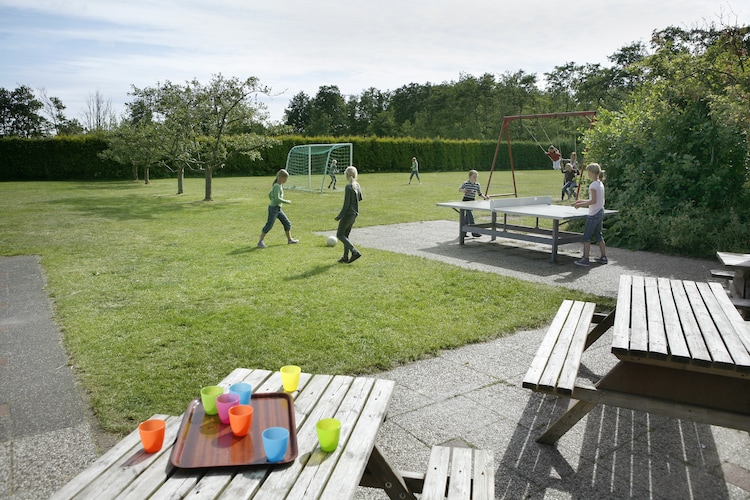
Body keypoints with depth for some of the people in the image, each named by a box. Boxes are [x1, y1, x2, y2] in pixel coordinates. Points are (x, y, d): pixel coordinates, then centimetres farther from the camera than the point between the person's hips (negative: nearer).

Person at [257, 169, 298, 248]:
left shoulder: (279, 185, 12)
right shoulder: (277, 186, -16)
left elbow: (270, 194, 22)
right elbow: (277, 198, -26)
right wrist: (286, 201, -17)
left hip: (278, 209, 10)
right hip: (274, 208, -10)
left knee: (287, 223, 10)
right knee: (269, 225, -6)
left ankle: (289, 239, 20)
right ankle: (260, 241, 1)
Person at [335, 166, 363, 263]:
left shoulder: (348, 187, -19)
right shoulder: (357, 185, 5)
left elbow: (346, 204, -19)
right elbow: (360, 198, 18)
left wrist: (339, 216, -13)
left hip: (348, 214, -8)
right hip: (354, 214, 8)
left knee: (340, 235, 2)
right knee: (345, 235, 16)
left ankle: (355, 252, -9)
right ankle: (345, 257, 18)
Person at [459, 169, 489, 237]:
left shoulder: (477, 185, 3)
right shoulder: (465, 183, -7)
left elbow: (480, 194, 9)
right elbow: (459, 189, 6)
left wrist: (484, 197, -7)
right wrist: (463, 190, -15)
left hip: (472, 201, 5)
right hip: (466, 201, -5)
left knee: (468, 217, 10)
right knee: (471, 216, -12)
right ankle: (473, 232, -10)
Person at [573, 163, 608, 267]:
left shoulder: (593, 185, -17)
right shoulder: (601, 184, 11)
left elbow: (593, 201, -21)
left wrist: (581, 204, -13)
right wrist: (583, 201, 16)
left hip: (594, 214, -9)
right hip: (600, 212, 9)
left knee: (586, 237, -4)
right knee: (598, 236, 17)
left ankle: (585, 259, -3)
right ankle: (603, 257, 21)